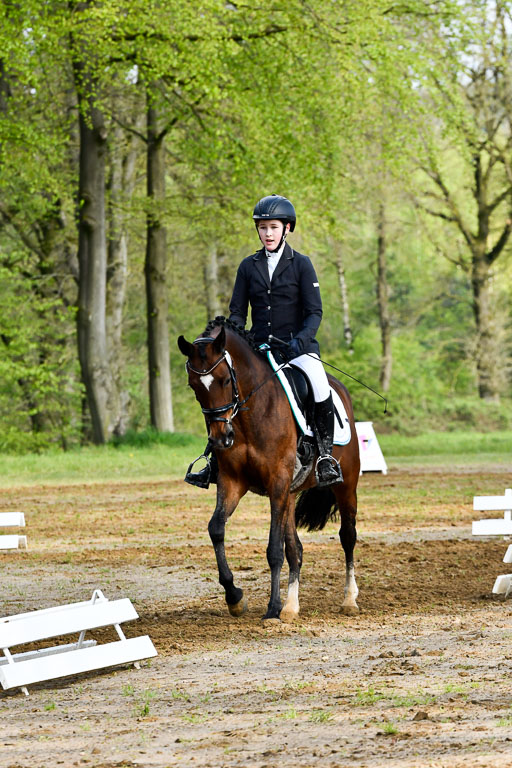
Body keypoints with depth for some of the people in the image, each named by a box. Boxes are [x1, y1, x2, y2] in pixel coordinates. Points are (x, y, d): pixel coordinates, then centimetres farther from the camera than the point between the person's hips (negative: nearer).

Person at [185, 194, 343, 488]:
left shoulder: (301, 264, 1)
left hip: (297, 346, -4)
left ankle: (326, 454, -10)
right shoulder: (249, 267, 10)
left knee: (321, 390, -29)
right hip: (258, 348, 4)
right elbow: (238, 312, 11)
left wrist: (300, 339, -21)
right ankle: (215, 463, 2)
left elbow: (314, 312, -3)